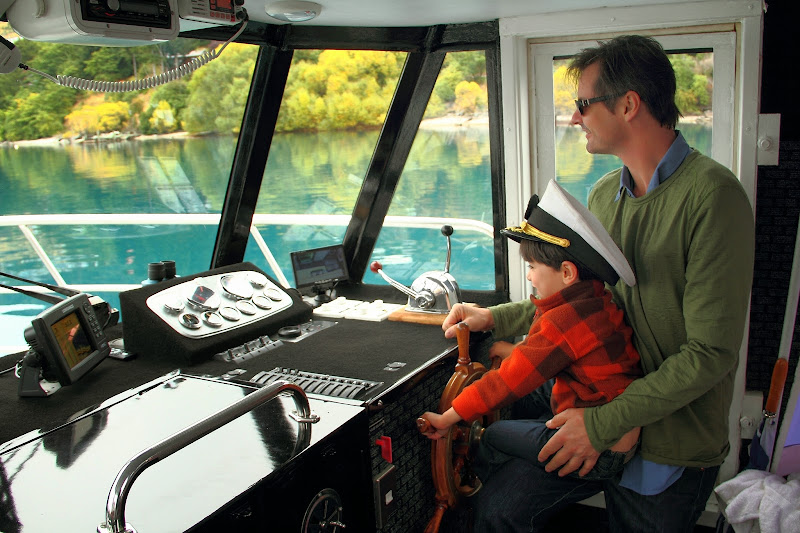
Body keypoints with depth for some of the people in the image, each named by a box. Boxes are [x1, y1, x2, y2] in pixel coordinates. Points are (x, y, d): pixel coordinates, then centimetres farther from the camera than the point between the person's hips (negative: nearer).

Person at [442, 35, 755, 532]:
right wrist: (495, 317, 8)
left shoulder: (712, 194, -19)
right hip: (598, 414, 6)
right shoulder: (604, 195, 4)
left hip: (673, 448, -5)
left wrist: (604, 422, -20)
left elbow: (711, 353, -22)